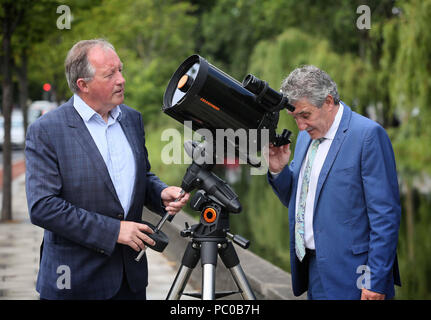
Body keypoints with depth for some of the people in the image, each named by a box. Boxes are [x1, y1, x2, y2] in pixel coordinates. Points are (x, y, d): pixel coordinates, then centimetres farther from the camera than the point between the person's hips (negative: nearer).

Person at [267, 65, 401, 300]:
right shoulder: (306, 136, 12)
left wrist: (376, 281, -18)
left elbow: (386, 215, -15)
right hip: (314, 272, 7)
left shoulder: (368, 135, -13)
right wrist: (278, 170, 0)